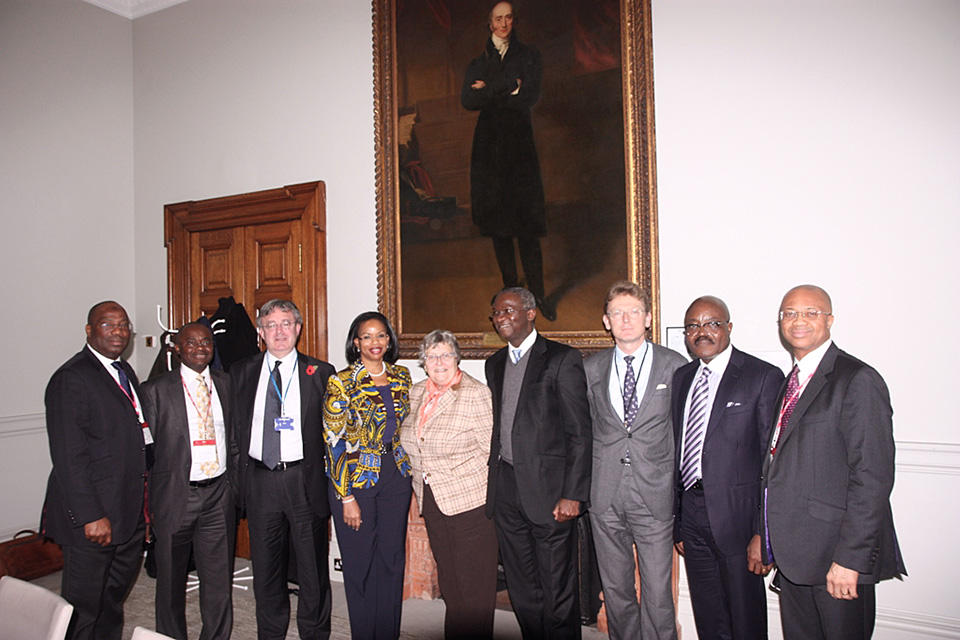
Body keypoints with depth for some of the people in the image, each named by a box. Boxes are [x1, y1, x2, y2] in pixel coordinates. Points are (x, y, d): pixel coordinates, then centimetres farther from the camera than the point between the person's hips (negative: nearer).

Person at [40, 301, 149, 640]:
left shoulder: (125, 371, 12)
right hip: (94, 516, -8)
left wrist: (144, 497, 13)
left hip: (130, 512, 8)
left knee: (115, 598, 21)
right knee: (84, 606, 7)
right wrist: (91, 517, -21)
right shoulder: (71, 379, -15)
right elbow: (69, 457, -19)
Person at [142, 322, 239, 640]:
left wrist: (235, 487, 9)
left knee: (219, 578, 10)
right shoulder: (156, 389, -3)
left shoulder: (225, 384, 8)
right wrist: (145, 505, -6)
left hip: (218, 496, 2)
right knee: (171, 581, 13)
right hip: (174, 497, -2)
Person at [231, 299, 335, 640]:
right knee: (265, 567, 14)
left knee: (313, 567, 7)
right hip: (259, 480, 2)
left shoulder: (320, 373, 2)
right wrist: (240, 476, 6)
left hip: (304, 480, -2)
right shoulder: (241, 372, 9)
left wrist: (327, 477, -5)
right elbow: (236, 427, 11)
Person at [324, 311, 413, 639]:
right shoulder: (342, 383, -9)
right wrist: (347, 497, -13)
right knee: (360, 564, 7)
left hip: (395, 475, 4)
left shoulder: (401, 376, 6)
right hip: (356, 479, -4)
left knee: (393, 560, 11)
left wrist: (408, 472, 12)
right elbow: (335, 442, -11)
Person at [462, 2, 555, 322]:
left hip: (519, 142, -2)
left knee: (527, 223, -9)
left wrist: (490, 91, -3)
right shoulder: (479, 62, 17)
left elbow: (530, 96, -3)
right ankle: (511, 289, 8)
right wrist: (508, 87, -7)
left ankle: (538, 293, -5)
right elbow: (467, 100, 1)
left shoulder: (528, 55, 13)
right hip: (489, 145, 2)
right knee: (497, 223, 0)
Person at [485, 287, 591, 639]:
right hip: (505, 489, 6)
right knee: (522, 591, 16)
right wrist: (494, 480, 9)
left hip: (548, 489, -6)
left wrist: (573, 494, -15)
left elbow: (580, 432, -10)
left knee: (558, 591, 5)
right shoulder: (494, 363, 14)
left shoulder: (562, 359, -6)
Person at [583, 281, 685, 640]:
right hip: (605, 495, 3)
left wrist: (680, 487, 3)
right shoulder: (591, 369, 7)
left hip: (654, 495, -2)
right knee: (615, 590, 14)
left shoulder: (674, 365, 0)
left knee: (657, 593, 0)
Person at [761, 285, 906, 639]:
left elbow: (872, 478, -18)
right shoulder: (789, 382, 13)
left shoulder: (858, 380, -12)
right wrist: (762, 536, 12)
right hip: (791, 553, 7)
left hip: (837, 557, -7)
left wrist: (850, 558, -20)